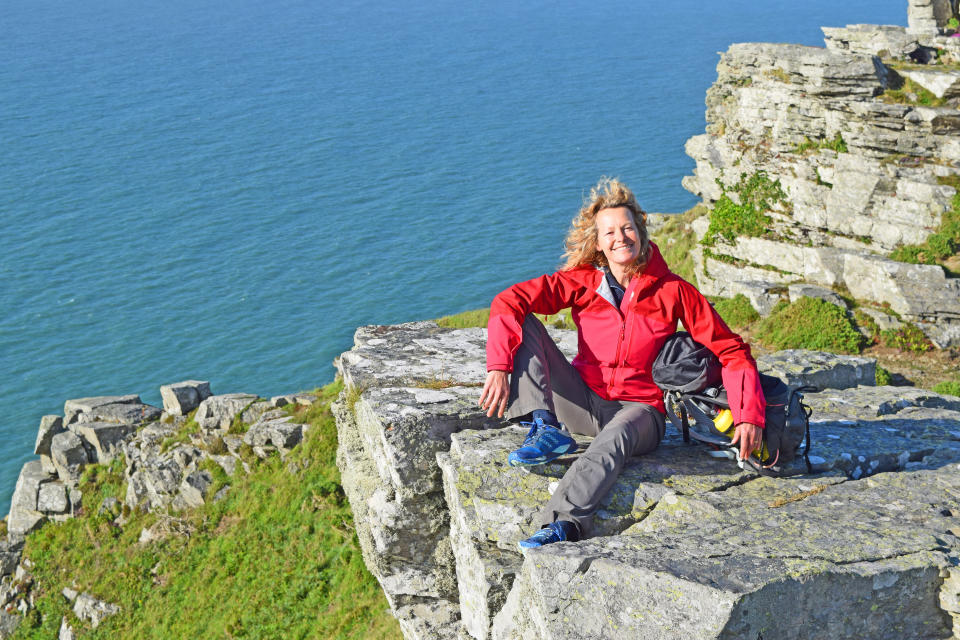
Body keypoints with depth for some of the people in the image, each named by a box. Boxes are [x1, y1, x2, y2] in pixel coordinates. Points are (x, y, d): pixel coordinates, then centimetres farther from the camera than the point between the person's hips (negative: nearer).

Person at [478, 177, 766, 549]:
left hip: (640, 409, -3)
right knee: (521, 324, -13)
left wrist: (749, 417, -17)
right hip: (583, 402, 3)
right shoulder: (582, 282, -3)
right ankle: (547, 430, -22)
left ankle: (564, 525, -57)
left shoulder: (672, 291, -5)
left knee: (617, 435, -41)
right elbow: (508, 302, -13)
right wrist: (499, 368, -29)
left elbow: (731, 351, -4)